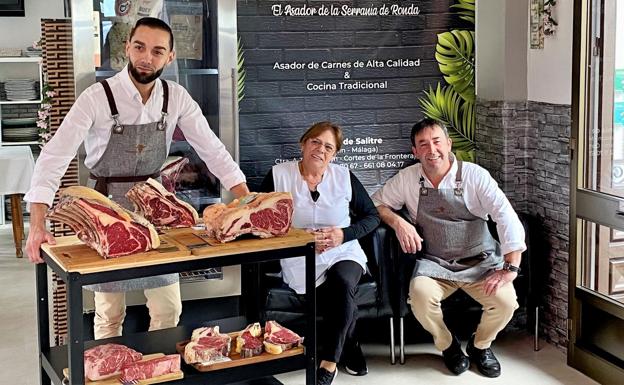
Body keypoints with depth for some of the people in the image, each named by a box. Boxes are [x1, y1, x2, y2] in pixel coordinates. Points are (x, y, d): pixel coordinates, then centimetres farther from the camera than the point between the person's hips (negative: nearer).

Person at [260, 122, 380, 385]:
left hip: (343, 253, 2)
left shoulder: (345, 177, 6)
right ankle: (350, 348, 0)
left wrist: (345, 234, -8)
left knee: (342, 282, -33)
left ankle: (329, 362, -20)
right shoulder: (279, 175, 0)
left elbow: (372, 216, 11)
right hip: (300, 258, -2)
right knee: (342, 296, -29)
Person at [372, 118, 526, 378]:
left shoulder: (475, 175, -8)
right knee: (420, 296, -31)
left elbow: (507, 218, -14)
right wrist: (398, 222, -10)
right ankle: (448, 346, 1)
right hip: (434, 264, 1)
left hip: (480, 262, -1)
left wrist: (511, 268, -24)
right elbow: (377, 203, 12)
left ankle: (480, 346, 10)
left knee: (506, 301, -26)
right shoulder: (407, 178, 0)